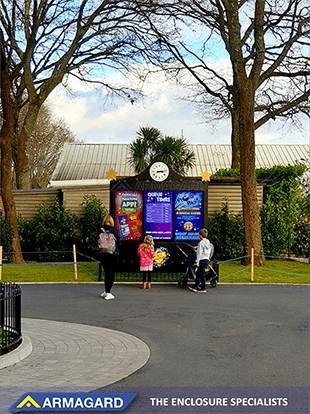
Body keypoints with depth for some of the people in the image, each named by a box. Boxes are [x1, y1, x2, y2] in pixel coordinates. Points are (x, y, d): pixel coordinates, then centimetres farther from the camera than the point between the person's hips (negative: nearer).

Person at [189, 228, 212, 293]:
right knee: (198, 273, 16)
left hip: (202, 260, -8)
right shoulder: (208, 242, 9)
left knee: (202, 274, -1)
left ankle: (203, 288, 3)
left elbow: (199, 253, -15)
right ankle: (195, 286, 21)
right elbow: (209, 252, 16)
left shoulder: (201, 243, -15)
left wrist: (197, 262, -12)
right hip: (207, 259, 8)